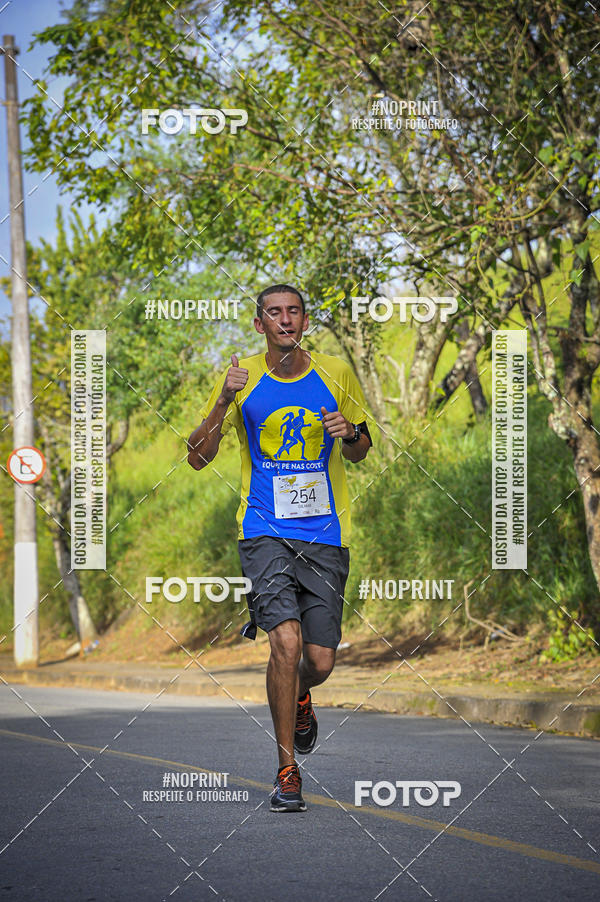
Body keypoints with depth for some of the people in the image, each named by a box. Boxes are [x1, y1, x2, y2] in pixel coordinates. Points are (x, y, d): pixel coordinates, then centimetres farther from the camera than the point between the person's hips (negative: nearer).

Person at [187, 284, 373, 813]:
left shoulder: (337, 376, 4)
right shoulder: (242, 378, 1)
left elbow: (360, 453, 16)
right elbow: (198, 458, 0)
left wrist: (350, 434, -8)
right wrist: (223, 402, -16)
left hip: (326, 535, 2)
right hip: (265, 531, -2)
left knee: (320, 661, 0)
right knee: (286, 640, -20)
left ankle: (300, 698, 39)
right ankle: (287, 769, -7)